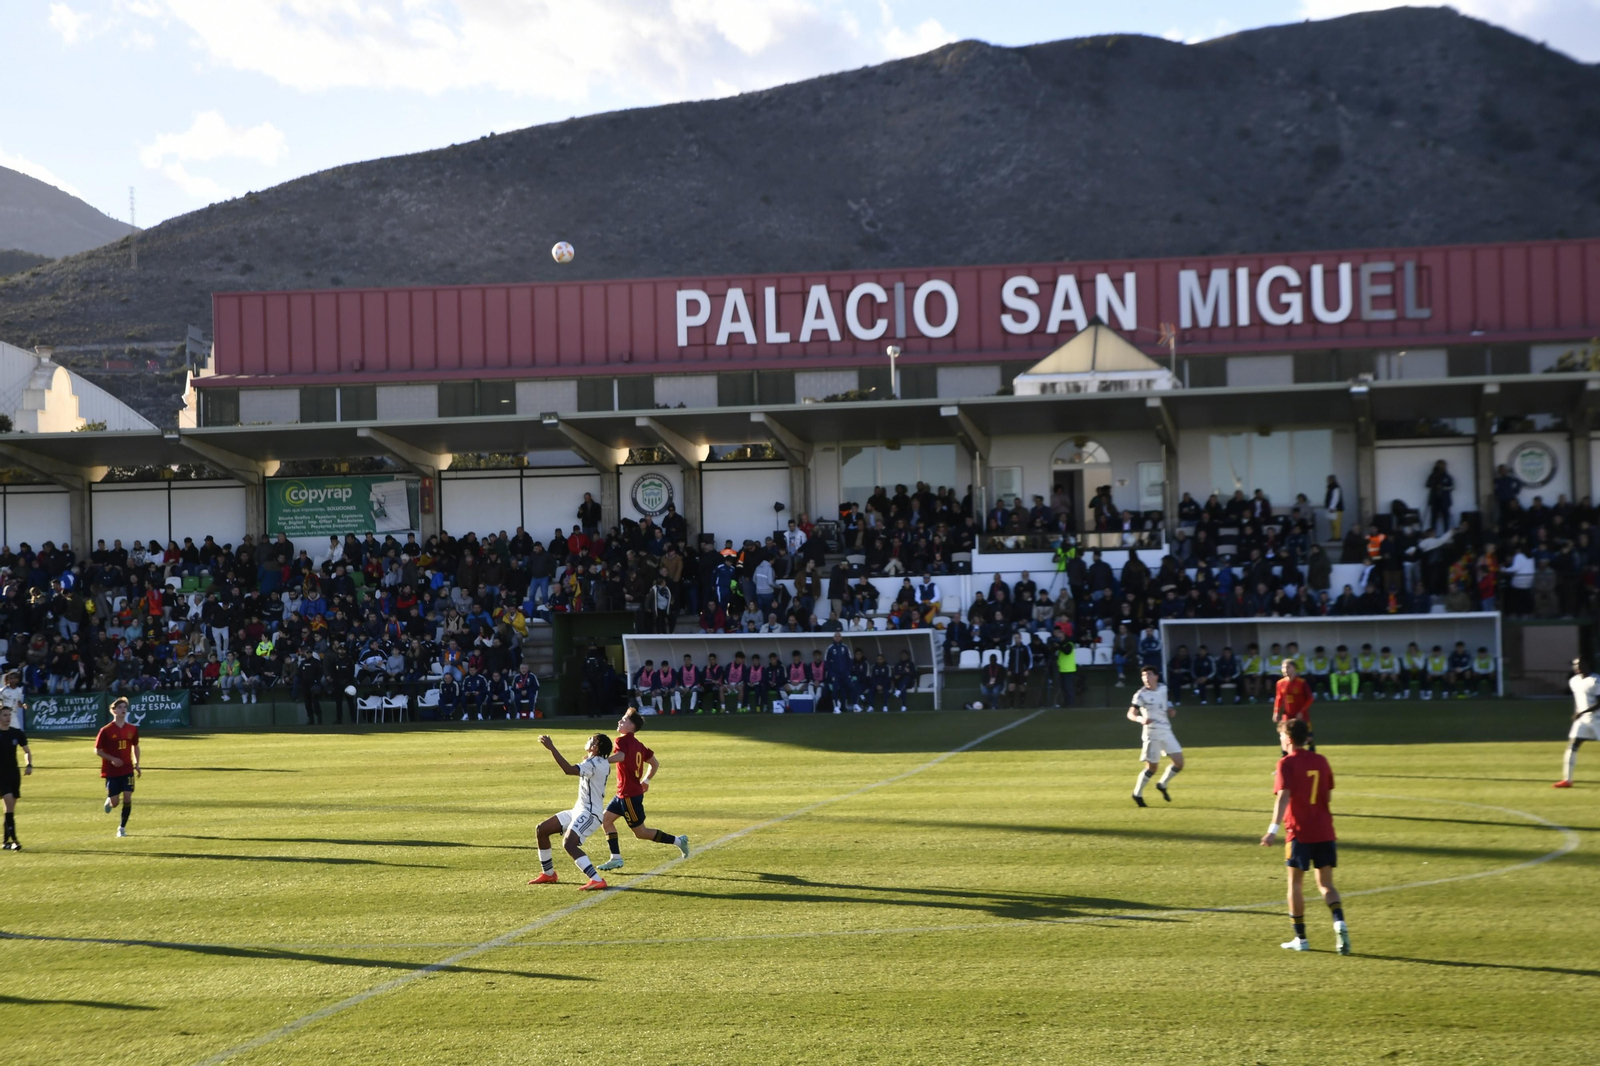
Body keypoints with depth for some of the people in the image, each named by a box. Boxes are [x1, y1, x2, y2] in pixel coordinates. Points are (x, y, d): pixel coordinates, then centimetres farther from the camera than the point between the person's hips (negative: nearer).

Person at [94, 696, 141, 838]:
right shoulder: (106, 730, -9)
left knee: (127, 798, -10)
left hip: (127, 769, 3)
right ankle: (109, 801, 37)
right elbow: (97, 750, -5)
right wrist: (112, 759, -20)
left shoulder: (132, 729, 3)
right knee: (115, 802, -1)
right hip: (111, 771, -3)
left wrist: (136, 764, 9)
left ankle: (122, 827, 3)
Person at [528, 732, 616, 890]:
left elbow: (569, 770, -34)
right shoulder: (602, 763, 10)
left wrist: (551, 748, -31)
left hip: (589, 813, -10)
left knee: (569, 843, -31)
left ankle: (597, 881, -36)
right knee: (541, 830, 14)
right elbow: (620, 756, 33)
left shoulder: (593, 764, -19)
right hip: (579, 810, 10)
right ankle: (548, 874, 27)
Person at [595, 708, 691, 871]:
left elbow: (619, 756, -38)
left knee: (640, 832, 1)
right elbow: (655, 764, 18)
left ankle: (677, 841, 7)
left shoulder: (623, 740, -16)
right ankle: (616, 858, 10)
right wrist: (645, 780, 22)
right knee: (606, 819, 10)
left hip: (630, 795, -9)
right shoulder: (638, 744, 12)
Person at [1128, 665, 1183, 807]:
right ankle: (1137, 794, 15)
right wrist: (1140, 719, -39)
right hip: (1152, 733, -6)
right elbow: (1130, 714, -19)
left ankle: (1162, 785, 25)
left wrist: (1170, 709, 5)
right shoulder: (1141, 695, -13)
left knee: (1179, 763, 2)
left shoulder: (1163, 689, 6)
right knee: (1151, 767, -3)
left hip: (1166, 731, 6)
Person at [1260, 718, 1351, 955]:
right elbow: (1328, 794, 15)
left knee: (1296, 884, 9)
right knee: (1325, 884, 9)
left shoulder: (1287, 764, -8)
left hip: (1300, 832, -4)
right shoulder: (1321, 761, 8)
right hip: (1324, 831, 4)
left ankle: (1300, 938, 12)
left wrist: (1273, 829, -26)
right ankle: (1339, 922, -18)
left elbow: (1284, 796, -20)